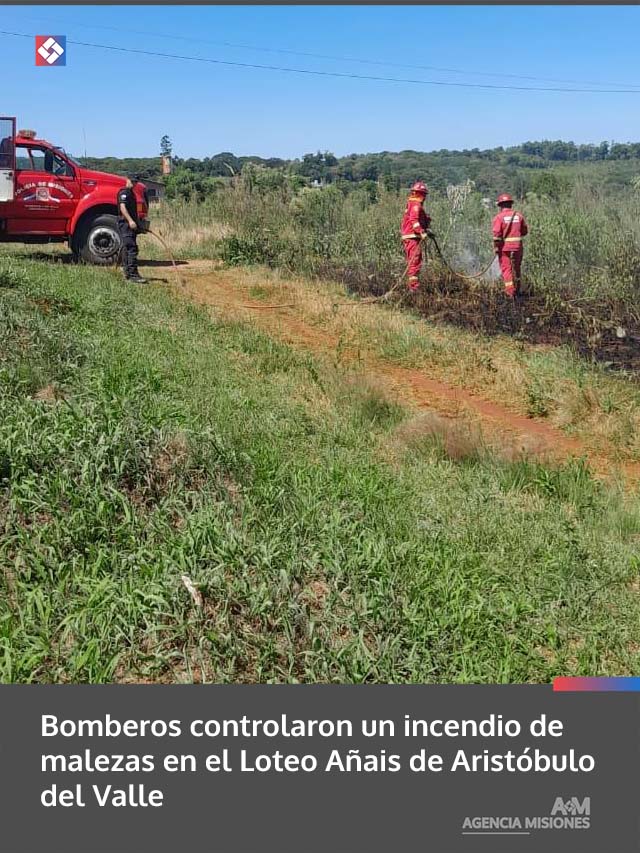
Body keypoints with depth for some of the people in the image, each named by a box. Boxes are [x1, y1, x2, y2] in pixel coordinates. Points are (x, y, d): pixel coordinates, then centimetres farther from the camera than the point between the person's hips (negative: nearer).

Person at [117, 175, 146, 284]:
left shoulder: (131, 193, 23)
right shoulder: (124, 192, -8)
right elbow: (122, 207, -19)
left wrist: (137, 222, 30)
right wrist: (130, 220, -29)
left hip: (131, 224, 10)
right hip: (126, 223, -10)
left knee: (127, 248, 13)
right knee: (132, 248, -16)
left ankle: (127, 272, 18)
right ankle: (133, 274, -20)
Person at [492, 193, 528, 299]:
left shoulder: (499, 217, -7)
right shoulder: (518, 215, 5)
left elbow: (497, 234, -15)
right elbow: (525, 231, 10)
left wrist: (496, 247, -8)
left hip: (504, 247, -4)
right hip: (517, 246, 4)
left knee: (506, 269, 1)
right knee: (516, 269, 18)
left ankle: (510, 292, -7)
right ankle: (517, 292, 28)